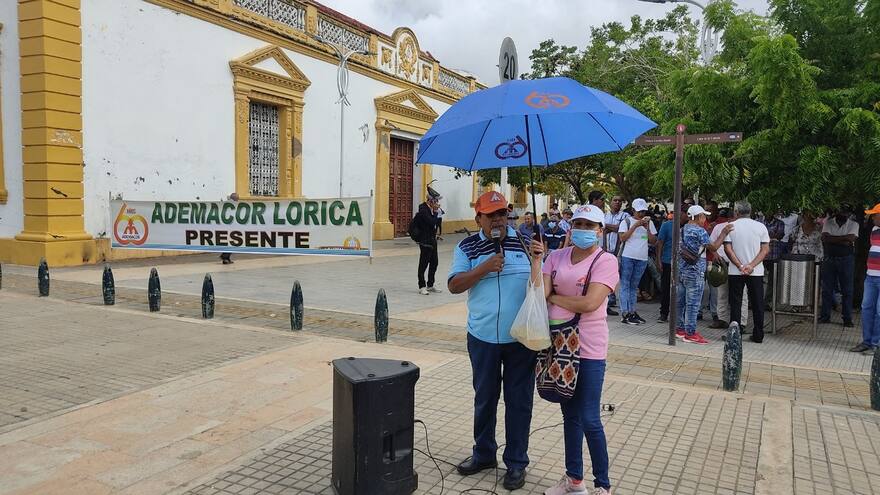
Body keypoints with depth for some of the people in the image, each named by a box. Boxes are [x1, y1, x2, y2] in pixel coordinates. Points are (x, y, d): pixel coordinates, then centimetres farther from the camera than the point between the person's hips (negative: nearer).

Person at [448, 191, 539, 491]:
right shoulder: (468, 247, 0)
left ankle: (516, 462, 23)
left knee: (519, 400, 8)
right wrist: (485, 268, -18)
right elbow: (453, 286, -8)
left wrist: (537, 259, -14)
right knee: (484, 398, 16)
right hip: (483, 337, 1)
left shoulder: (524, 242, 2)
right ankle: (483, 454, 34)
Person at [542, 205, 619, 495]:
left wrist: (553, 297, -9)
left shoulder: (605, 261, -10)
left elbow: (589, 303, -21)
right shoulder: (557, 257, 5)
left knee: (589, 420, 0)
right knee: (570, 415, 18)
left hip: (588, 348, -5)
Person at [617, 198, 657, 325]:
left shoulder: (649, 223, 12)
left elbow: (653, 241, 9)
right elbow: (622, 238, -12)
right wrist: (635, 225, -14)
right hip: (627, 257, -4)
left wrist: (647, 228, -5)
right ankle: (625, 314, -2)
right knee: (625, 285, -3)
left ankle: (632, 312, 17)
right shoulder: (626, 222, -1)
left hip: (642, 258, 4)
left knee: (633, 286, 12)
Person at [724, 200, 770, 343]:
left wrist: (740, 266, -10)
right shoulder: (761, 226, 1)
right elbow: (766, 249, -5)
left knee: (735, 303, 6)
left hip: (735, 272, -1)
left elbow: (728, 249, -9)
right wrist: (752, 265, -10)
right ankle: (758, 336, 13)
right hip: (756, 272, 1)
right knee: (757, 304, 9)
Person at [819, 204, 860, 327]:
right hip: (829, 259, 1)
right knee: (826, 289, 6)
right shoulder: (829, 223, 3)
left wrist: (833, 239, -15)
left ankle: (847, 318, 11)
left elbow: (851, 239, -16)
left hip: (846, 260, -1)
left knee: (847, 290, 3)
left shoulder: (854, 225, 1)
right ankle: (825, 316, 14)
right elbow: (824, 238, -12)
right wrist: (843, 241, -17)